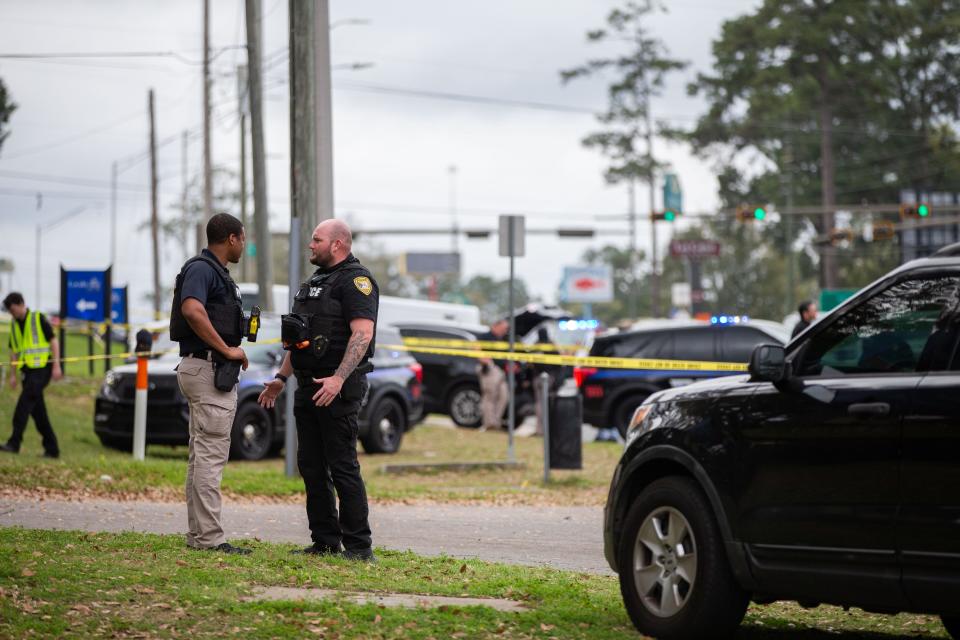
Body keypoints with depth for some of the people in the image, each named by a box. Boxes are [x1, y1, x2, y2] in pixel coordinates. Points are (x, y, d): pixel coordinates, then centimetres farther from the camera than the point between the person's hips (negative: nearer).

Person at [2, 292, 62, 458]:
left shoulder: (38, 319, -4)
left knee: (25, 401, -20)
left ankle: (14, 442, -26)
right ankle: (51, 448, 12)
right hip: (27, 370, 7)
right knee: (38, 411, 6)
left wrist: (56, 366, -12)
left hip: (42, 368, -7)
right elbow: (14, 351, 17)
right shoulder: (14, 324, 14)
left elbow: (54, 341, -6)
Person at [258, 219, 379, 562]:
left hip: (338, 388, -10)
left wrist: (338, 379, -29)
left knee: (342, 466, -10)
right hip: (308, 387, 10)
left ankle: (359, 546, -7)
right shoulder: (314, 282, 21)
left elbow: (363, 333, -21)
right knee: (311, 466, 9)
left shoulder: (355, 280, -9)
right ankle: (325, 542, 14)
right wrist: (281, 378, 22)